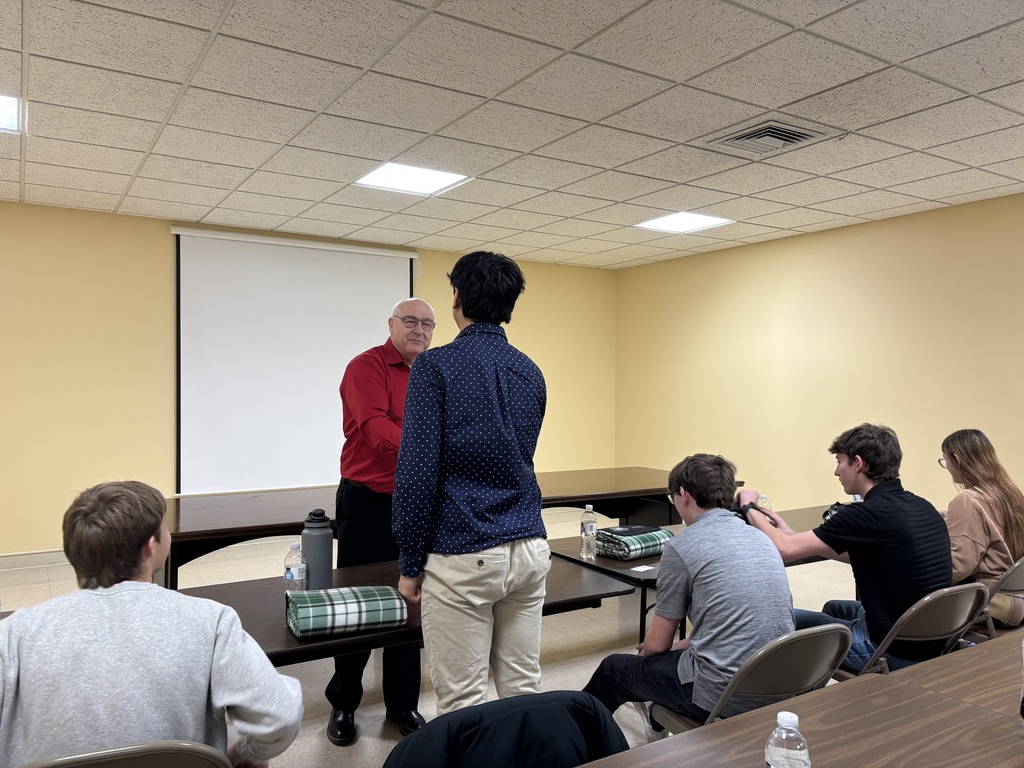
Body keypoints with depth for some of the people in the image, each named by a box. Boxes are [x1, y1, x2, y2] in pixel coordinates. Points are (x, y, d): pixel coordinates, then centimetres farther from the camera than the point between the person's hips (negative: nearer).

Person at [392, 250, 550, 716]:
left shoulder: (435, 367, -10)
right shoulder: (531, 373, 9)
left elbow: (417, 471, -13)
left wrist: (410, 564, -4)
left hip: (463, 557, -6)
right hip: (530, 549, 6)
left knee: (462, 702, 5)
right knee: (523, 689, 15)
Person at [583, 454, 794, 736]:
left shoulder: (682, 547, -11)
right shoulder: (761, 538, 9)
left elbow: (657, 643, -3)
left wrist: (645, 650, 20)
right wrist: (678, 646, 25)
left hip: (723, 698, -7)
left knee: (613, 669, 18)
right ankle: (657, 723, 58)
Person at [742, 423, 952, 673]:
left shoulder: (869, 514, -24)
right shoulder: (923, 507, 2)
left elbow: (784, 549, -21)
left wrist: (749, 507, -4)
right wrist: (792, 534, 13)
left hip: (895, 655, -8)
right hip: (932, 646, 8)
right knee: (834, 608, 30)